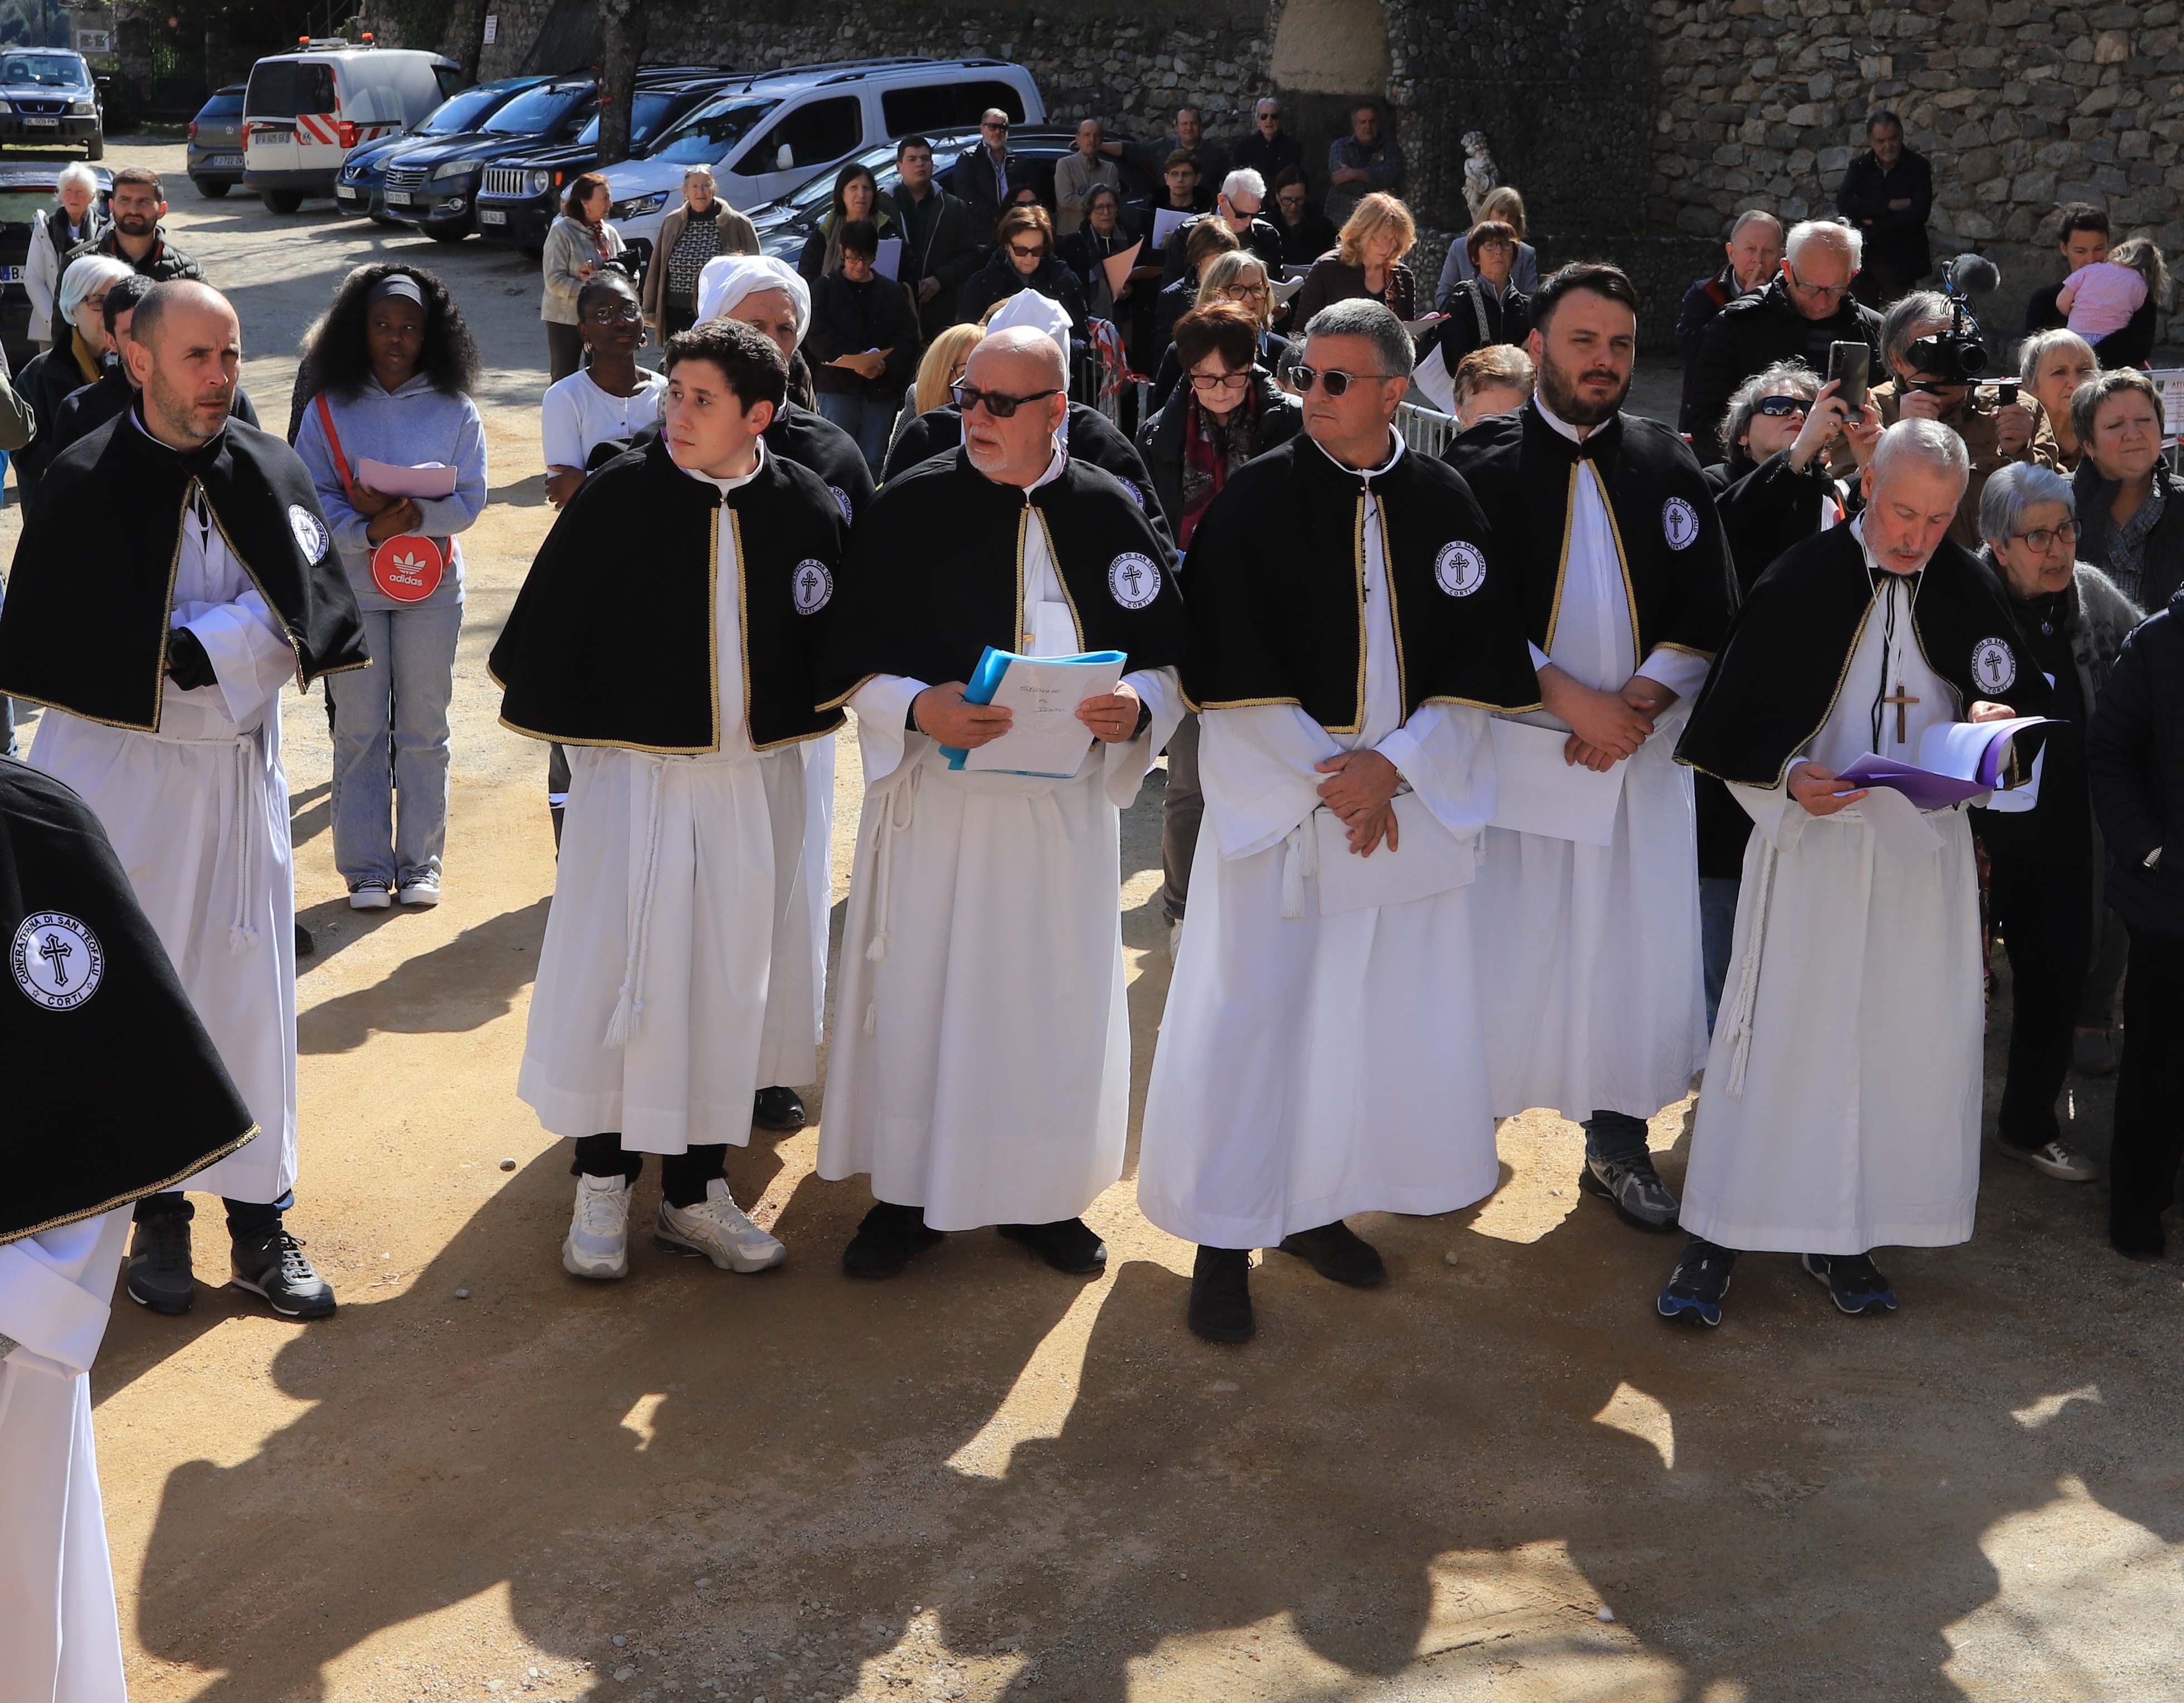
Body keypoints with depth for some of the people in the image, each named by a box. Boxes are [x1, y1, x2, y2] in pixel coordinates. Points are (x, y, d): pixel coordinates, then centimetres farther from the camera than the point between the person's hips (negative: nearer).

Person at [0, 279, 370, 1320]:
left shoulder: (271, 474, 1)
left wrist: (185, 643, -18)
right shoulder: (86, 483, -9)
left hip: (238, 768, 3)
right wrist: (231, 637, -17)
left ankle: (260, 1222, 17)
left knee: (251, 990, 7)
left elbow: (307, 622, -5)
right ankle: (156, 1213, 20)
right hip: (117, 772, -3)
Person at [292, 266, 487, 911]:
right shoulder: (331, 408, 1)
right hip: (351, 585, 0)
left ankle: (420, 863, 17)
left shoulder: (454, 409, 1)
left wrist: (406, 516, -20)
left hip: (431, 587, 0)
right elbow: (311, 495, -5)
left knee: (423, 728, 7)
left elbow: (469, 501, -4)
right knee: (359, 729, 4)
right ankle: (366, 867, 13)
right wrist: (367, 531, -21)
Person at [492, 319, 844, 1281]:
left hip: (755, 782, 3)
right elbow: (549, 627, -2)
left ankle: (697, 1193, 21)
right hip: (633, 775, -2)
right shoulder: (618, 498, -8)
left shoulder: (804, 510, -1)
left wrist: (789, 728, 6)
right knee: (617, 978, 0)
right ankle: (602, 1188, 16)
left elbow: (832, 640, 10)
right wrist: (587, 735, 0)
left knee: (728, 984, 9)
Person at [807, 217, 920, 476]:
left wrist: (886, 365, -15)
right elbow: (820, 336, -7)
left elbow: (908, 338, 4)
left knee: (874, 459, 2)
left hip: (882, 388, 2)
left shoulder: (893, 292, 13)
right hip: (838, 386, -2)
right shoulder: (825, 288, 6)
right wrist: (858, 360, -18)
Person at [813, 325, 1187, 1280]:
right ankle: (912, 1194, 21)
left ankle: (1041, 1196, 27)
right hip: (936, 797, -1)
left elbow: (1169, 657, 6)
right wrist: (918, 709, -22)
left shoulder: (1109, 515, 2)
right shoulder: (912, 508, -3)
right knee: (919, 989, 5)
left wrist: (1137, 707, -16)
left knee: (1057, 998, 9)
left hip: (1067, 802, 2)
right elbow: (853, 661, -3)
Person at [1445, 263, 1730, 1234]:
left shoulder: (1667, 469, 7)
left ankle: (1617, 1142, 19)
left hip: (1638, 743, 3)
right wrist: (1571, 698, -16)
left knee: (1638, 938, 5)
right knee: (1501, 934, 2)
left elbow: (1707, 613, 3)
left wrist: (1639, 703, -12)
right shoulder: (1482, 465, -2)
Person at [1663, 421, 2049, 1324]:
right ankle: (1718, 1238, 7)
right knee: (1778, 1035, -2)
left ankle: (1845, 1236, 19)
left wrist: (1999, 721, -10)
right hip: (1813, 836, -3)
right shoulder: (1800, 584, -7)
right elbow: (1732, 724, -5)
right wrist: (1788, 776, -22)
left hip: (1927, 850, 4)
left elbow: (2029, 702, 12)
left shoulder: (1969, 591, 3)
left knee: (1904, 1044, 6)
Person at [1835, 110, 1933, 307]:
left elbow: (1920, 212, -13)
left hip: (1902, 262, -2)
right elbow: (1843, 205, -11)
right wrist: (1889, 205, -16)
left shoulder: (1918, 166, -2)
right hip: (1863, 259, 2)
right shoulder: (1859, 168, 5)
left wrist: (1874, 224, -12)